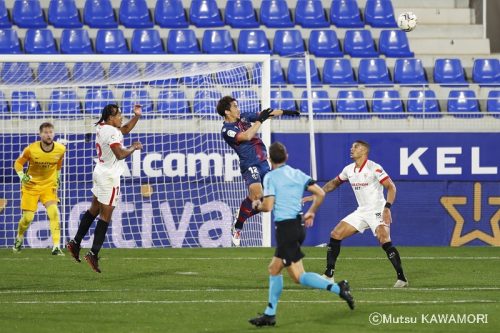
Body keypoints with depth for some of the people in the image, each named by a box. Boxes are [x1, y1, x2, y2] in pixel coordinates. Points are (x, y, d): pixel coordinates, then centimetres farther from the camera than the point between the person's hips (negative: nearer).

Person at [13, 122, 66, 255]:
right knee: (28, 217, -2)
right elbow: (18, 163, -3)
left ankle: (56, 247, -19)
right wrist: (22, 176, -18)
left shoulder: (60, 149, -9)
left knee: (54, 213, -20)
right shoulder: (31, 149, -18)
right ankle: (19, 237, 32)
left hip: (49, 185, 1)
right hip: (31, 185, -1)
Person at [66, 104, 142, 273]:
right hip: (109, 177, -9)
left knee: (94, 210, 20)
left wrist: (137, 116, 11)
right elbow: (120, 154, -27)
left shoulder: (101, 126, 9)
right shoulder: (111, 132, -20)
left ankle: (75, 243, 23)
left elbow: (125, 129, 22)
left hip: (100, 171, 9)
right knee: (105, 216, -4)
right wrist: (134, 148, -10)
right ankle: (93, 253, -6)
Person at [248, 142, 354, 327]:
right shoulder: (297, 174, 11)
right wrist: (311, 212, 20)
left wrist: (257, 206, 7)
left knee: (298, 276, -8)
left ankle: (338, 288, -18)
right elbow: (320, 193, 5)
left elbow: (268, 206, -15)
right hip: (298, 225, 8)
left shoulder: (271, 177, -8)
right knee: (274, 269, 15)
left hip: (285, 227, -8)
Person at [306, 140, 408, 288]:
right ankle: (329, 275, 9)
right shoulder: (349, 170, 8)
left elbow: (391, 187, -17)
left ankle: (401, 278, -20)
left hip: (377, 211, -8)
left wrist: (387, 208, -29)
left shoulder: (374, 168, -14)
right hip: (361, 212, 8)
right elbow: (334, 183, 26)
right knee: (335, 235, 2)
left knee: (384, 241, -26)